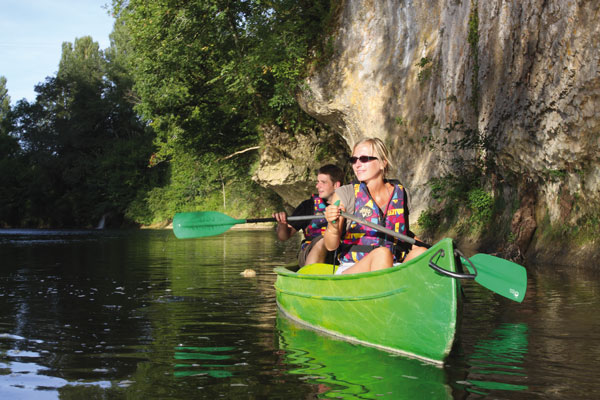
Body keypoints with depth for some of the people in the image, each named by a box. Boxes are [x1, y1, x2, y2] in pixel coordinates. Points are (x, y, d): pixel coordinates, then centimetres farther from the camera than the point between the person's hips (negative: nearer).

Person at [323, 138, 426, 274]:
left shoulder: (399, 192, 9)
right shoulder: (344, 195, -1)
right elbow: (331, 246, -4)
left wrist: (416, 242, 4)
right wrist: (333, 226, -25)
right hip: (350, 270, -3)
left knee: (420, 252, -26)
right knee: (381, 253, -33)